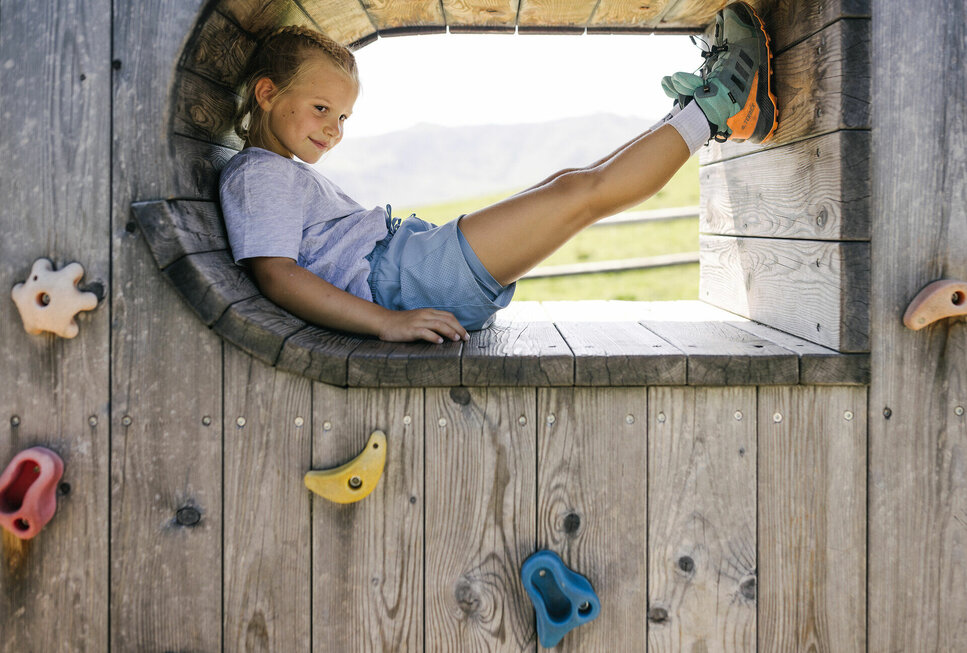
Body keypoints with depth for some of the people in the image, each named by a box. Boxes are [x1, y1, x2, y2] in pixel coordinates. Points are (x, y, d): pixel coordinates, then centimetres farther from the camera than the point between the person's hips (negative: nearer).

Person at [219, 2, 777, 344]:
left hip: (406, 263, 10)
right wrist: (387, 321, -29)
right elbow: (276, 274, -19)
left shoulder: (291, 176, 29)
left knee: (566, 184, 10)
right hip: (396, 281, -10)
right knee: (580, 192, -11)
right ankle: (708, 111, 2)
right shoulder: (256, 174, -3)